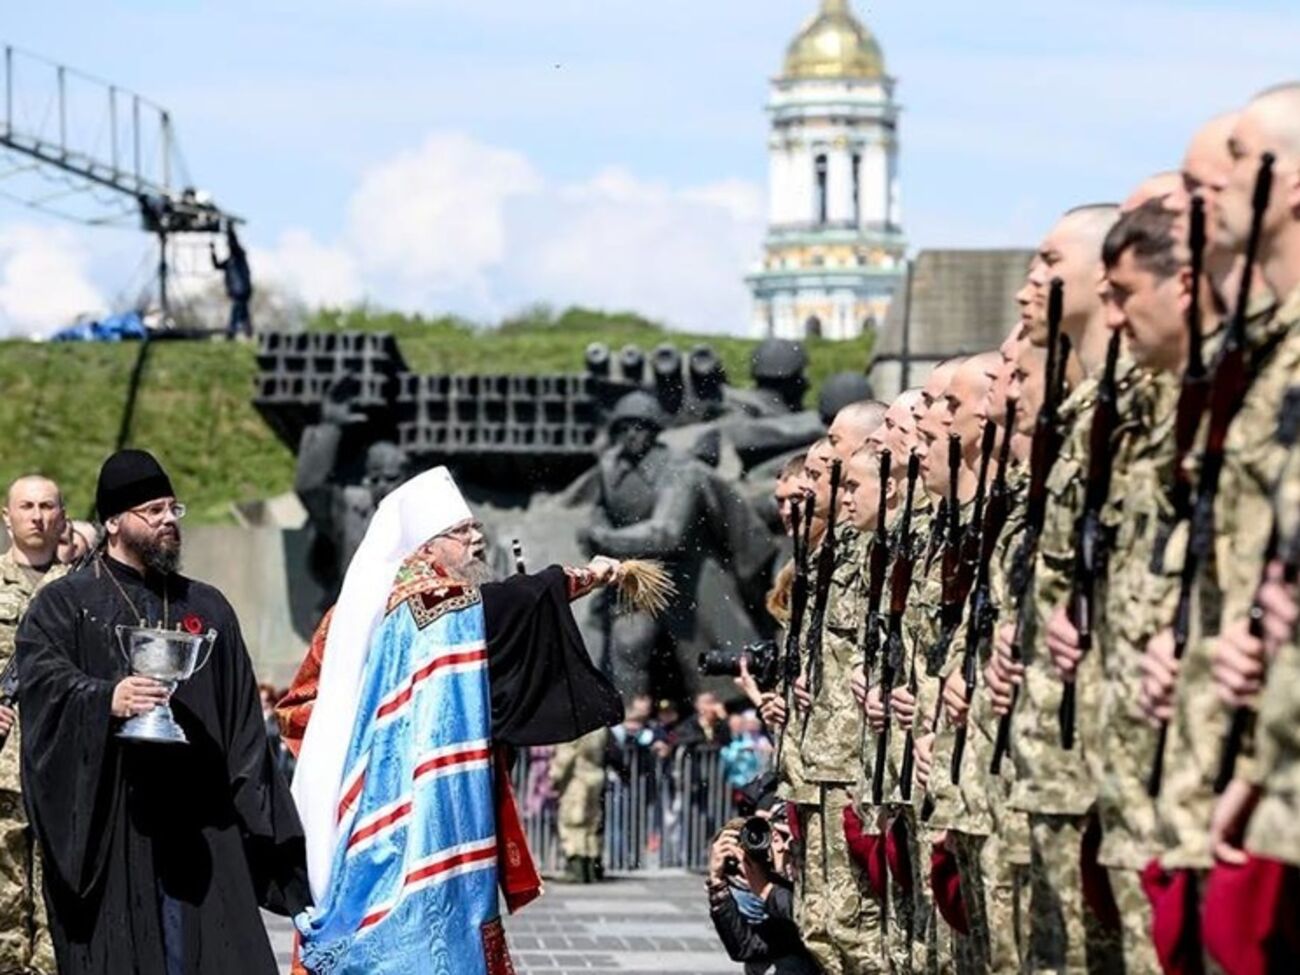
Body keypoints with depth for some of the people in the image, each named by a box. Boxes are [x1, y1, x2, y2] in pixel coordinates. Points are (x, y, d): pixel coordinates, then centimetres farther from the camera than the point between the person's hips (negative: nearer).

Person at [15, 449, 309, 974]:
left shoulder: (207, 608, 19)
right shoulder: (63, 605, 6)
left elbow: (243, 720, 17)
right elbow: (43, 675, -13)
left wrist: (260, 817, 9)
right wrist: (106, 699, -32)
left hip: (197, 822, 3)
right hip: (106, 822, -3)